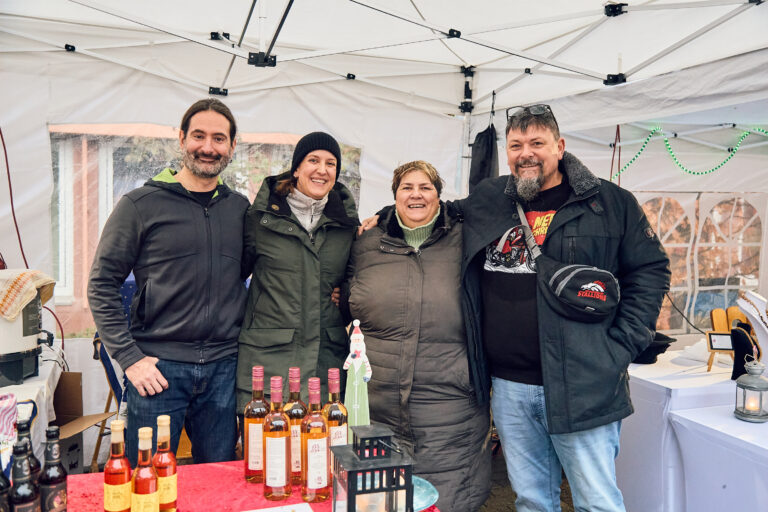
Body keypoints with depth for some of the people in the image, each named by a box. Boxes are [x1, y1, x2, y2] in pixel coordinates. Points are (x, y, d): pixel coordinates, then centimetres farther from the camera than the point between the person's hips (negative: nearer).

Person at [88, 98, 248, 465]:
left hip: (223, 369, 3)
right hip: (158, 367, -3)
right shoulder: (140, 205, -3)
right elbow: (101, 285, -2)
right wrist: (129, 357, -9)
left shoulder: (240, 208, 8)